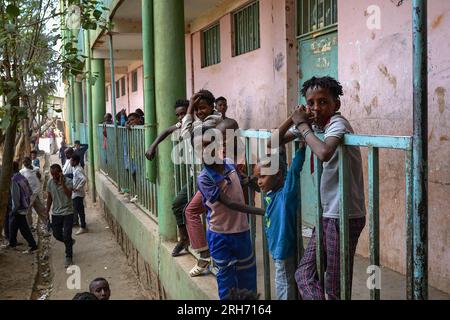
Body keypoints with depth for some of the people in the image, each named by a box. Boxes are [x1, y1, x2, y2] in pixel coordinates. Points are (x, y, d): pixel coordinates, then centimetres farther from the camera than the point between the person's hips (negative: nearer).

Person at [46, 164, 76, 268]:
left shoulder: (68, 181, -14)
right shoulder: (50, 182, 1)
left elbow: (69, 195, -30)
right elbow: (49, 198, 11)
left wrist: (62, 183, -35)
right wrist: (47, 212, 10)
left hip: (67, 212, -5)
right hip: (56, 213, 5)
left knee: (67, 236, -5)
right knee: (57, 235, 10)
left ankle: (69, 258, 9)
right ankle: (70, 242, 41)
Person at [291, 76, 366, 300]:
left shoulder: (337, 123, -16)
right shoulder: (317, 126, 10)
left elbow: (324, 153, -37)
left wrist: (302, 125, -22)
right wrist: (297, 121, 0)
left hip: (344, 216, -9)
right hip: (328, 214, 9)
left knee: (336, 288, 1)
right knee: (304, 274, 10)